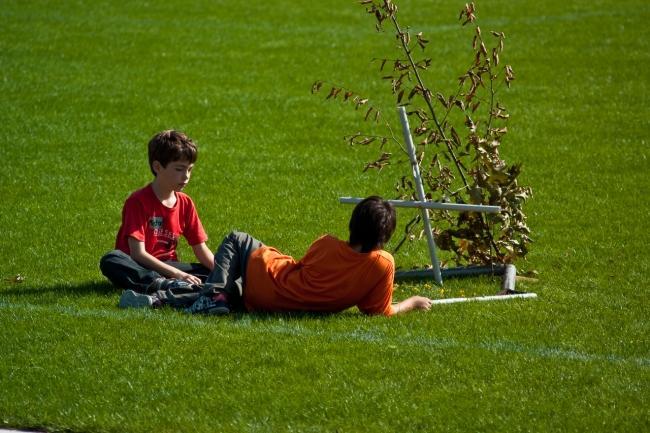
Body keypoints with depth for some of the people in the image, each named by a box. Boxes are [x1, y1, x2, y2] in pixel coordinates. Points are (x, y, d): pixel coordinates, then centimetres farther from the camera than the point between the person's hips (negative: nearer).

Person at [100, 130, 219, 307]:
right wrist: (179, 275, -25)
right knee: (110, 261, -36)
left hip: (167, 266, 5)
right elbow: (138, 253, -19)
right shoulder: (138, 201, -11)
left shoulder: (185, 204, 7)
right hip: (139, 268, -5)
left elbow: (202, 250, 7)